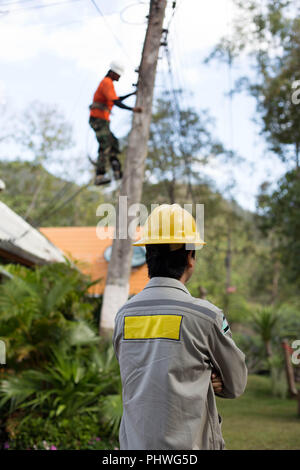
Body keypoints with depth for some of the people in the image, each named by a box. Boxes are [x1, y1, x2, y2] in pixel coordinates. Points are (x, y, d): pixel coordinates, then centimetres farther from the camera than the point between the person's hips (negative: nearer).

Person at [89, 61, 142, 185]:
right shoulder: (107, 83, -12)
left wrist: (132, 94, 33)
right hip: (99, 120, -11)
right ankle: (100, 176, -22)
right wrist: (132, 109, -28)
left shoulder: (106, 83, 22)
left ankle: (117, 171, 8)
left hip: (101, 121, 11)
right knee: (105, 147, -16)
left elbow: (117, 99, 35)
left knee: (114, 143, 14)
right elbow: (116, 102, -25)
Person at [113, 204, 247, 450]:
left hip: (133, 442, 5)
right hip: (186, 445, -5)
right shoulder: (206, 315, -10)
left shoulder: (124, 314, 4)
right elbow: (236, 384, 4)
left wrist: (199, 379, 5)